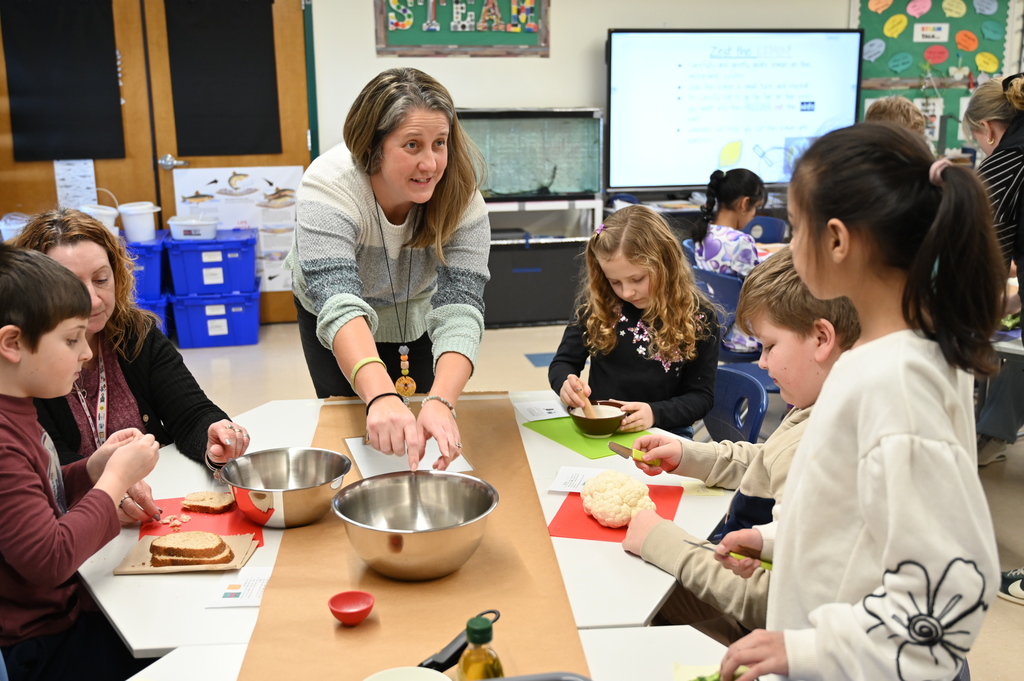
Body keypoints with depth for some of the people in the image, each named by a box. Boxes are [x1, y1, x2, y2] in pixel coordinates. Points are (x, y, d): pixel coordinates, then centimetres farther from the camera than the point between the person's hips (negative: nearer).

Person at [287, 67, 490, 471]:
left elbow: (459, 308, -40)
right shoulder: (329, 185, -38)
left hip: (417, 312, 2)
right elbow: (339, 304, -50)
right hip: (329, 316, -1)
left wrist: (440, 403, -57)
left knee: (416, 426, 7)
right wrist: (381, 398, -67)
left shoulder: (460, 196, -32)